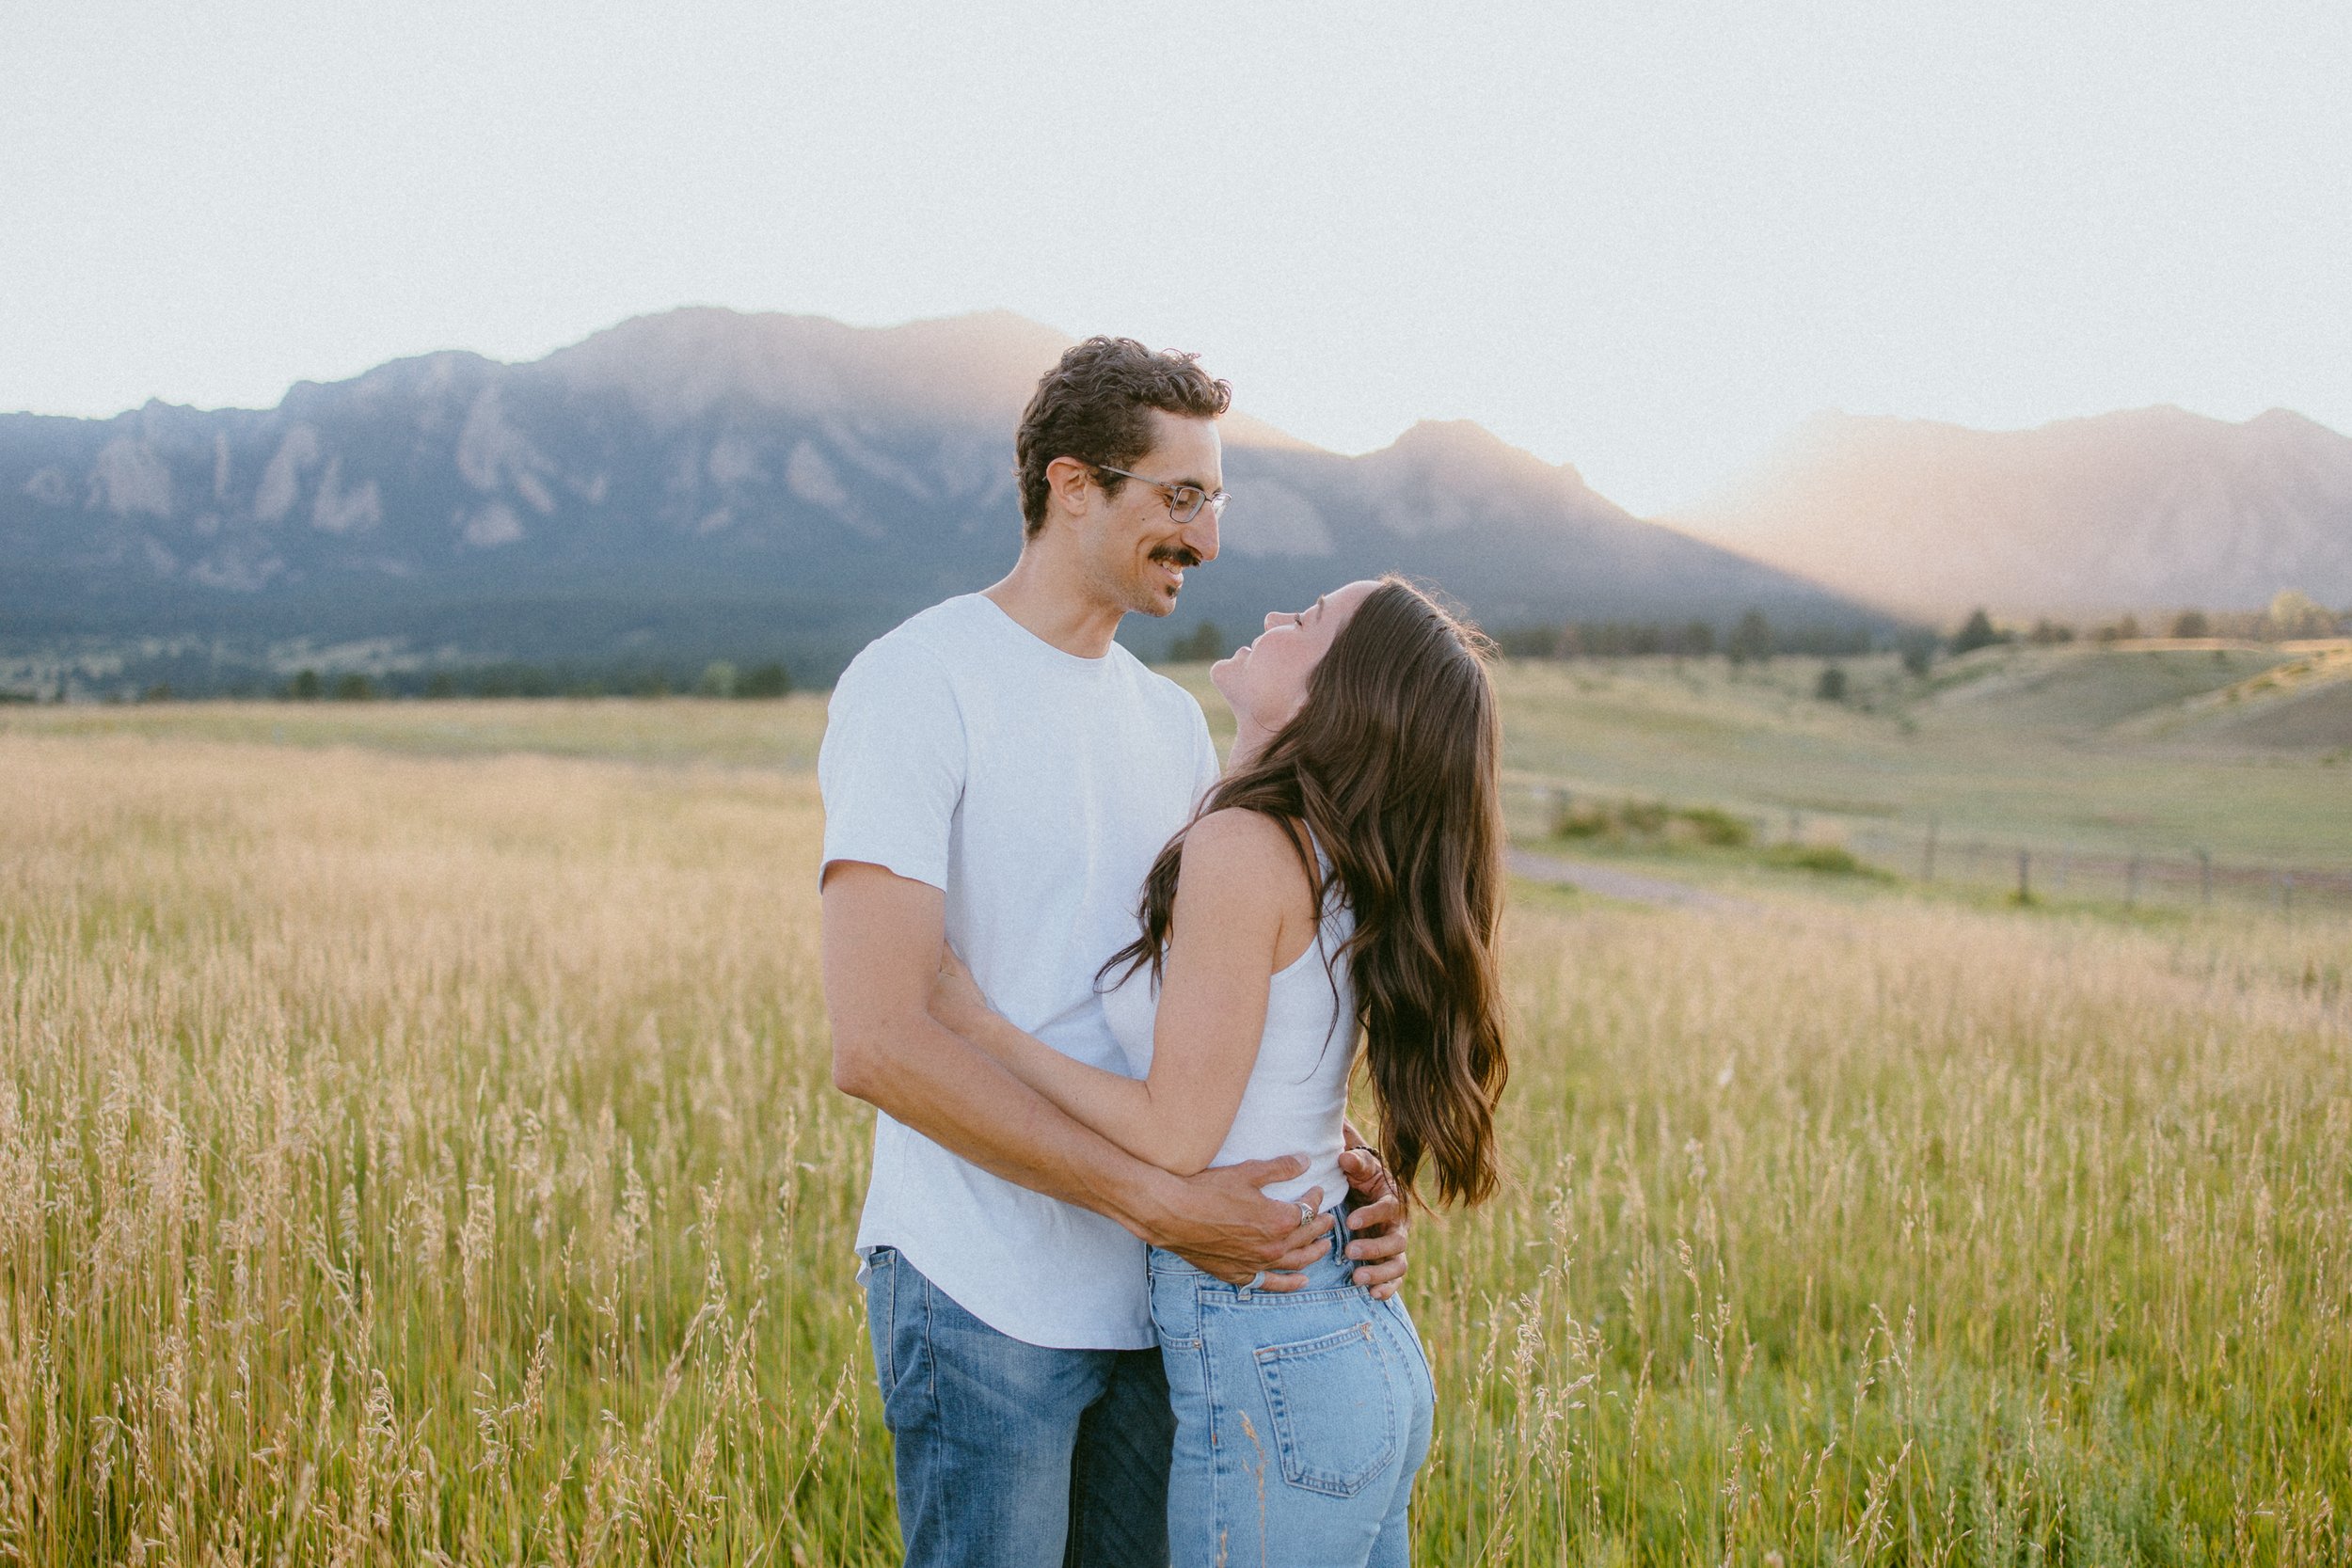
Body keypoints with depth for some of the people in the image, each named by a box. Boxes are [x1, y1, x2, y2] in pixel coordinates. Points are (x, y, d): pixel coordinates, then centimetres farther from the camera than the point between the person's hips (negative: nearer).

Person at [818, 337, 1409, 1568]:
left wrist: (1343, 1167, -4)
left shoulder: (1173, 724, 12)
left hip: (1159, 1302, 7)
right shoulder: (915, 684, -11)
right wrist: (1164, 1201, -21)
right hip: (985, 1304, -7)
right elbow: (877, 1044, -20)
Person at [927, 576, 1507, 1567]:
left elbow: (1175, 1134, -18)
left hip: (1267, 1370, -9)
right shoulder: (1340, 863, 7)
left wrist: (980, 1027, -10)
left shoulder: (1244, 846, -19)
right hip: (1366, 1343, 9)